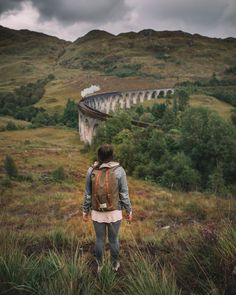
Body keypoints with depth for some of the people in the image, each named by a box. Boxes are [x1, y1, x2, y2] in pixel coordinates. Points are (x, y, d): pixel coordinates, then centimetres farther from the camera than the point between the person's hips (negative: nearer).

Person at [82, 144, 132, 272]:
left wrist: (85, 211, 8)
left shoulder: (91, 170, -9)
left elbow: (87, 194, -3)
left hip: (97, 213, 2)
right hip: (114, 213, -1)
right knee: (113, 239, 18)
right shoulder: (119, 170, -15)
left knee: (99, 239, 19)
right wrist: (129, 211, 2)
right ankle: (115, 264, 37)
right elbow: (124, 194, -10)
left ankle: (100, 265, 36)